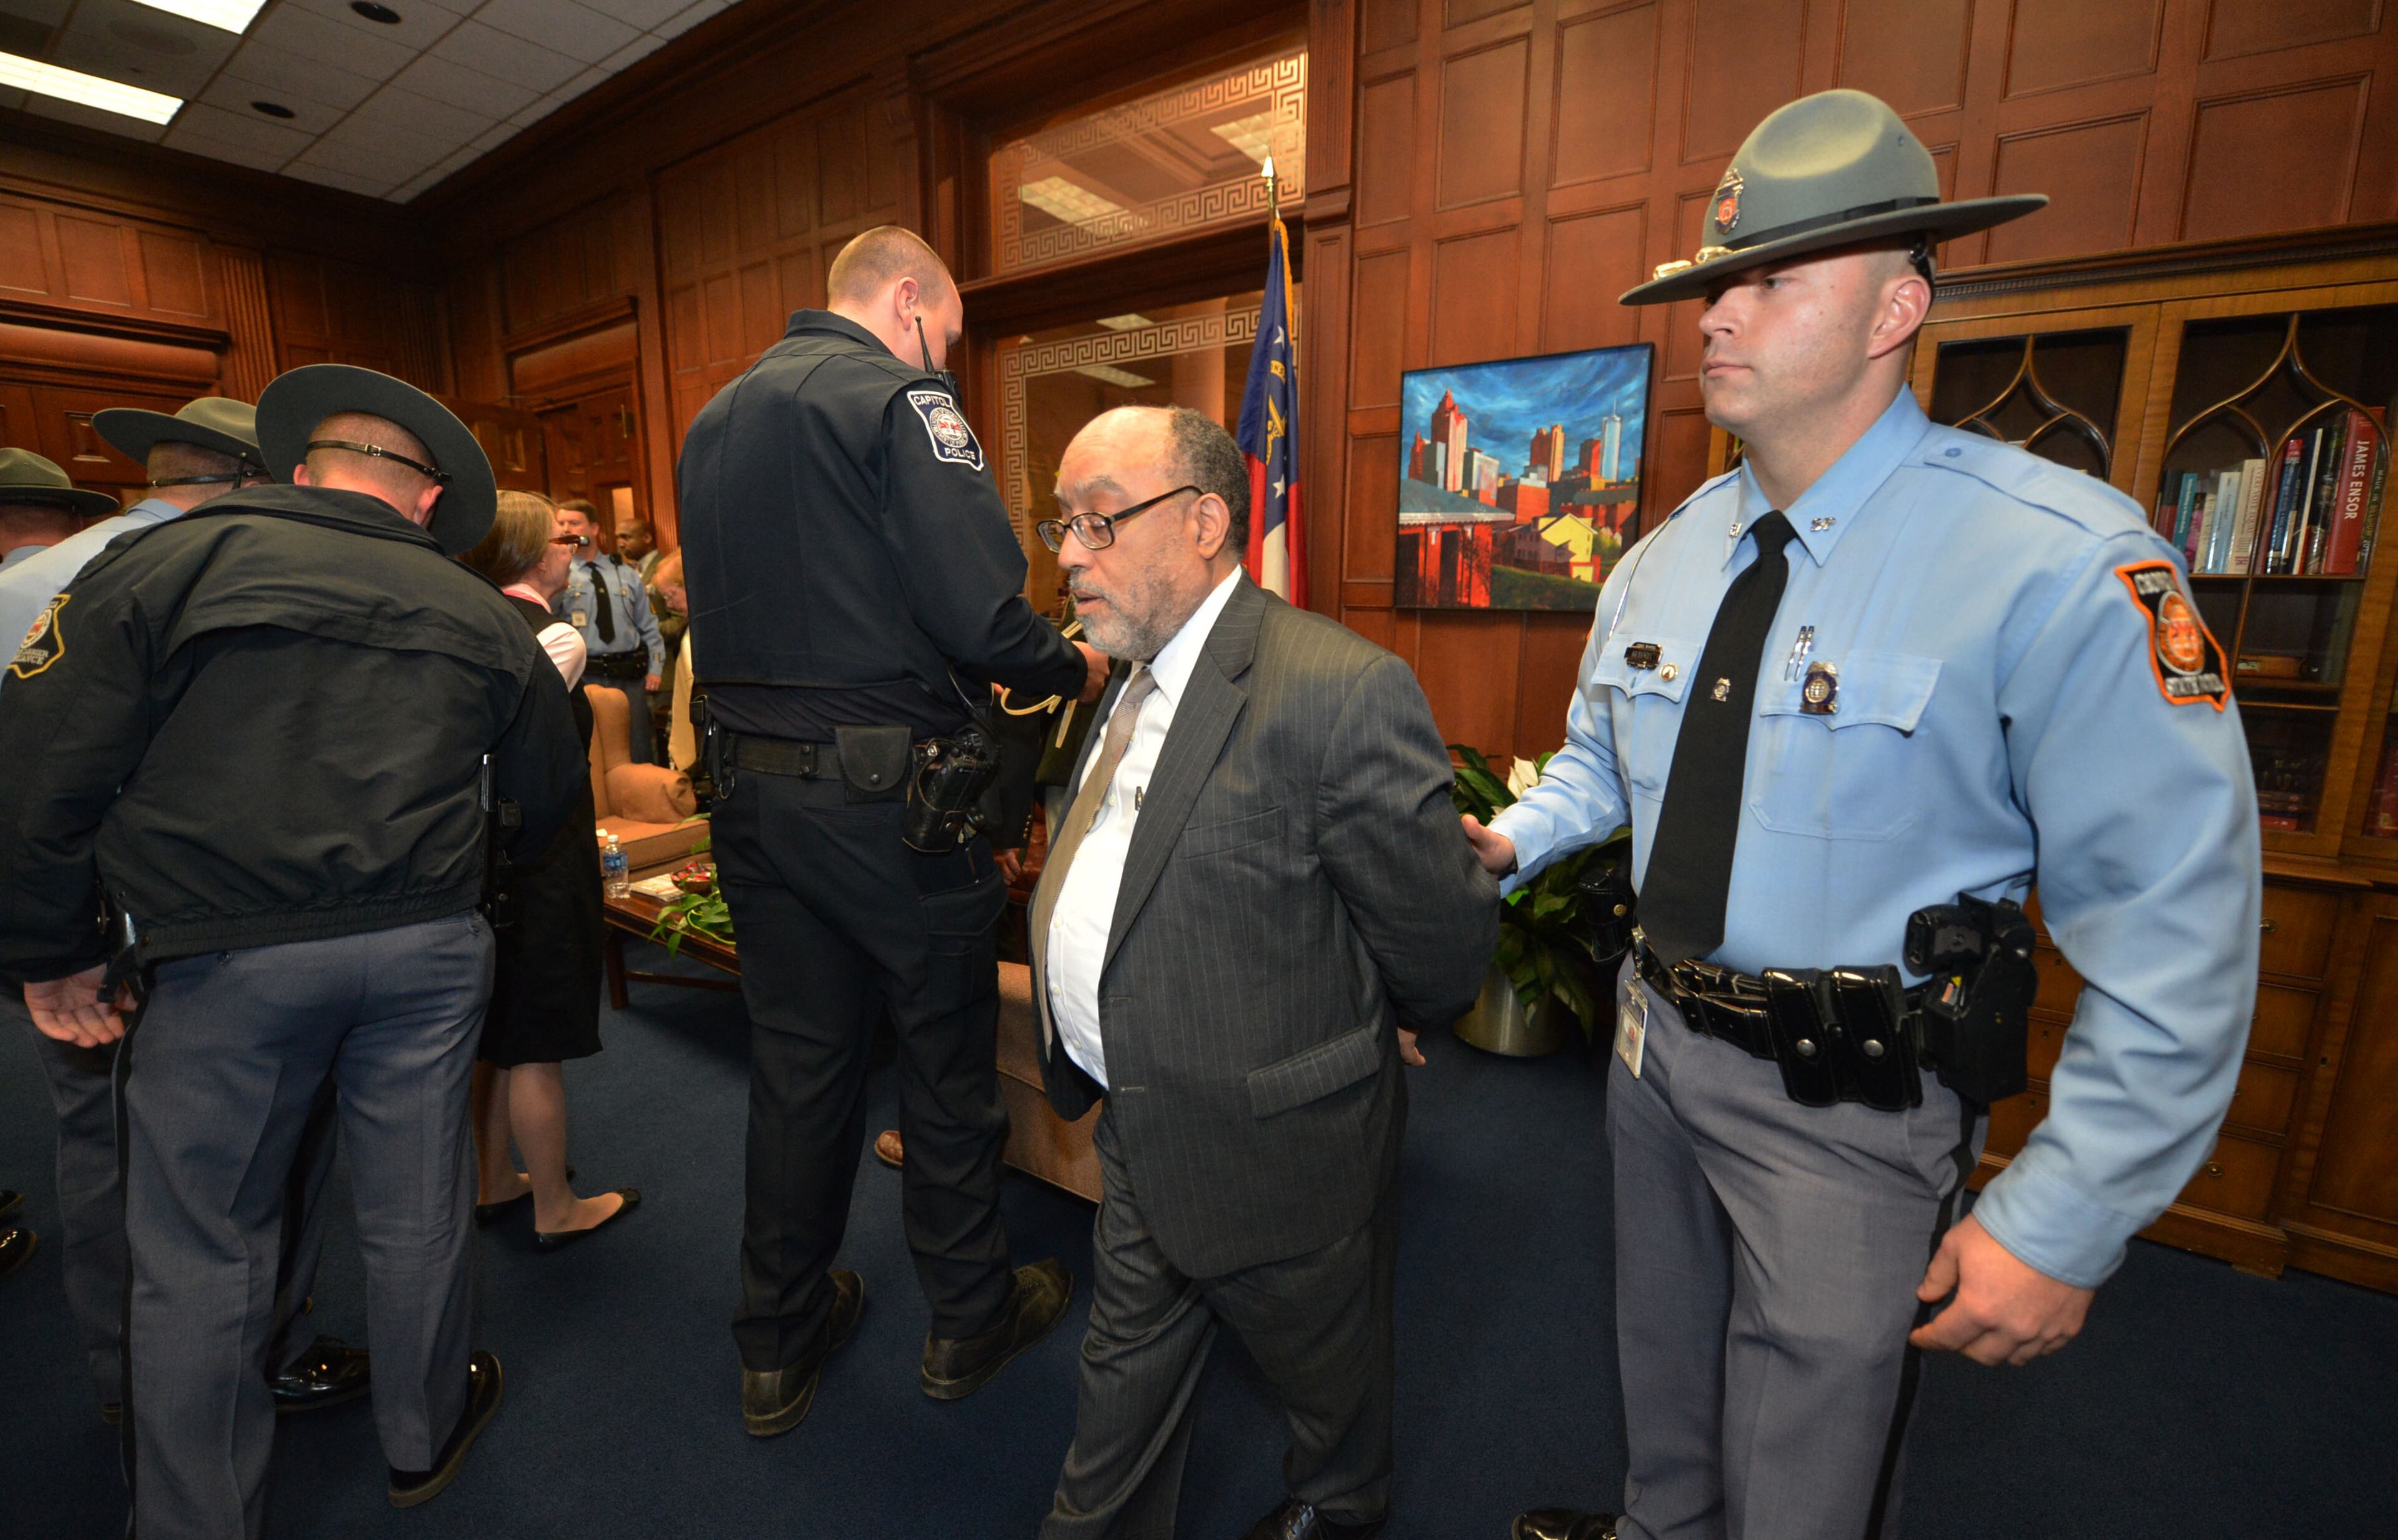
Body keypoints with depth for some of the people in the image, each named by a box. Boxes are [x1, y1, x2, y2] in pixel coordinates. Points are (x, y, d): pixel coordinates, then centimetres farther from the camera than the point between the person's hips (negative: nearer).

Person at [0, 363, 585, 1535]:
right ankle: (423, 1438, 38)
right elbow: (548, 792, 13)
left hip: (220, 958, -2)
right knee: (417, 1217, 17)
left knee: (200, 1254, 14)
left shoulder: (165, 564, -1)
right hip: (427, 947, 2)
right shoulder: (478, 613, 6)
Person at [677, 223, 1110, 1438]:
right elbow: (979, 609, -20)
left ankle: (778, 1347, 33)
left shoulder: (713, 418, 16)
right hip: (884, 790, -7)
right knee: (946, 1055, 10)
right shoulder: (899, 399, -9)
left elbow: (723, 610, 19)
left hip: (750, 783, 8)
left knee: (795, 1061, 16)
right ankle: (968, 1317, 30)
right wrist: (1072, 669, -2)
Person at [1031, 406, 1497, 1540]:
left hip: (1273, 1153, -6)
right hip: (1137, 1134, 7)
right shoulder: (1130, 681, 3)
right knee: (1126, 1370, 27)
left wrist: (1395, 1029, -3)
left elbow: (1448, 931, -22)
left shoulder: (1342, 691, -28)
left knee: (1328, 1376, 25)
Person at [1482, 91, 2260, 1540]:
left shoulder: (2060, 563, -20)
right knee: (1664, 1370, 30)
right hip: (1661, 1039, 6)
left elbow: (2176, 931, -18)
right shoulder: (1663, 561, 1)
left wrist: (2064, 1224, -16)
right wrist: (1511, 839, -3)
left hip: (1853, 1097, -6)